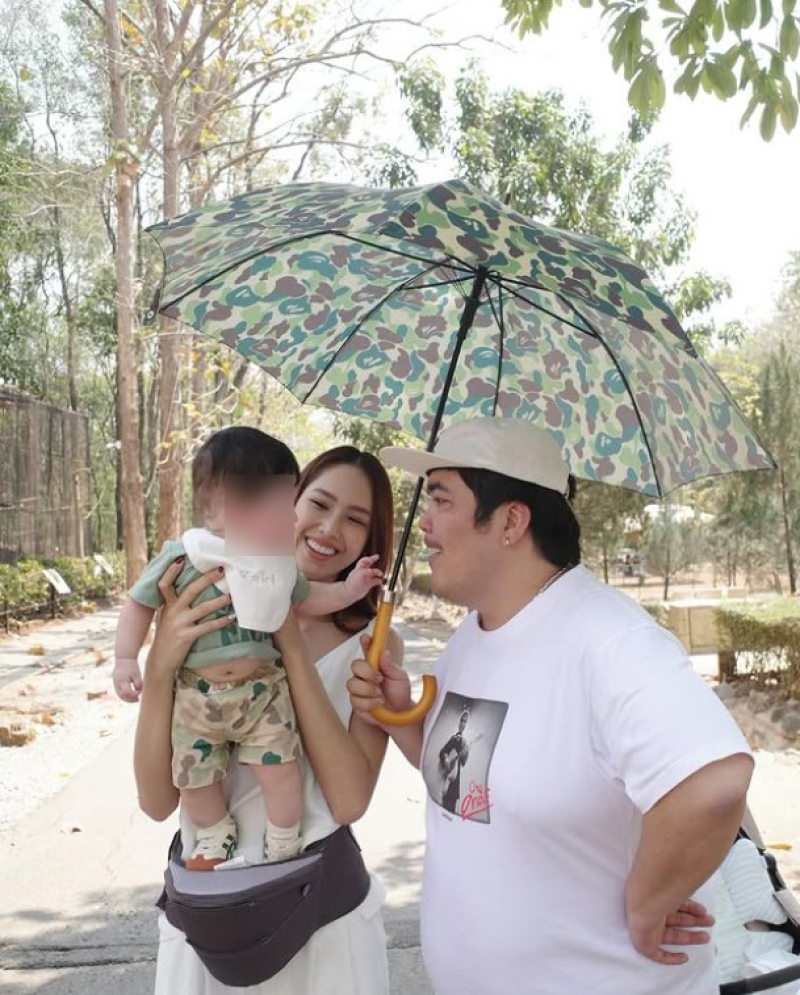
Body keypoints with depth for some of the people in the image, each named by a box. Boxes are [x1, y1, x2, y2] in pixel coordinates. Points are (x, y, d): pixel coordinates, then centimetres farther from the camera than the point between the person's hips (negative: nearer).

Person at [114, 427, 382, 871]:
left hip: (262, 689, 1)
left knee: (279, 765, -6)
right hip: (196, 695, -1)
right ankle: (216, 836, 39)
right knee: (194, 776, 9)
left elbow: (305, 599, 17)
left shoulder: (278, 560, 0)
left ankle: (284, 845, 20)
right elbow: (139, 604, -2)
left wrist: (346, 590, 5)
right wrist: (125, 658, -8)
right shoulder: (182, 556, -12)